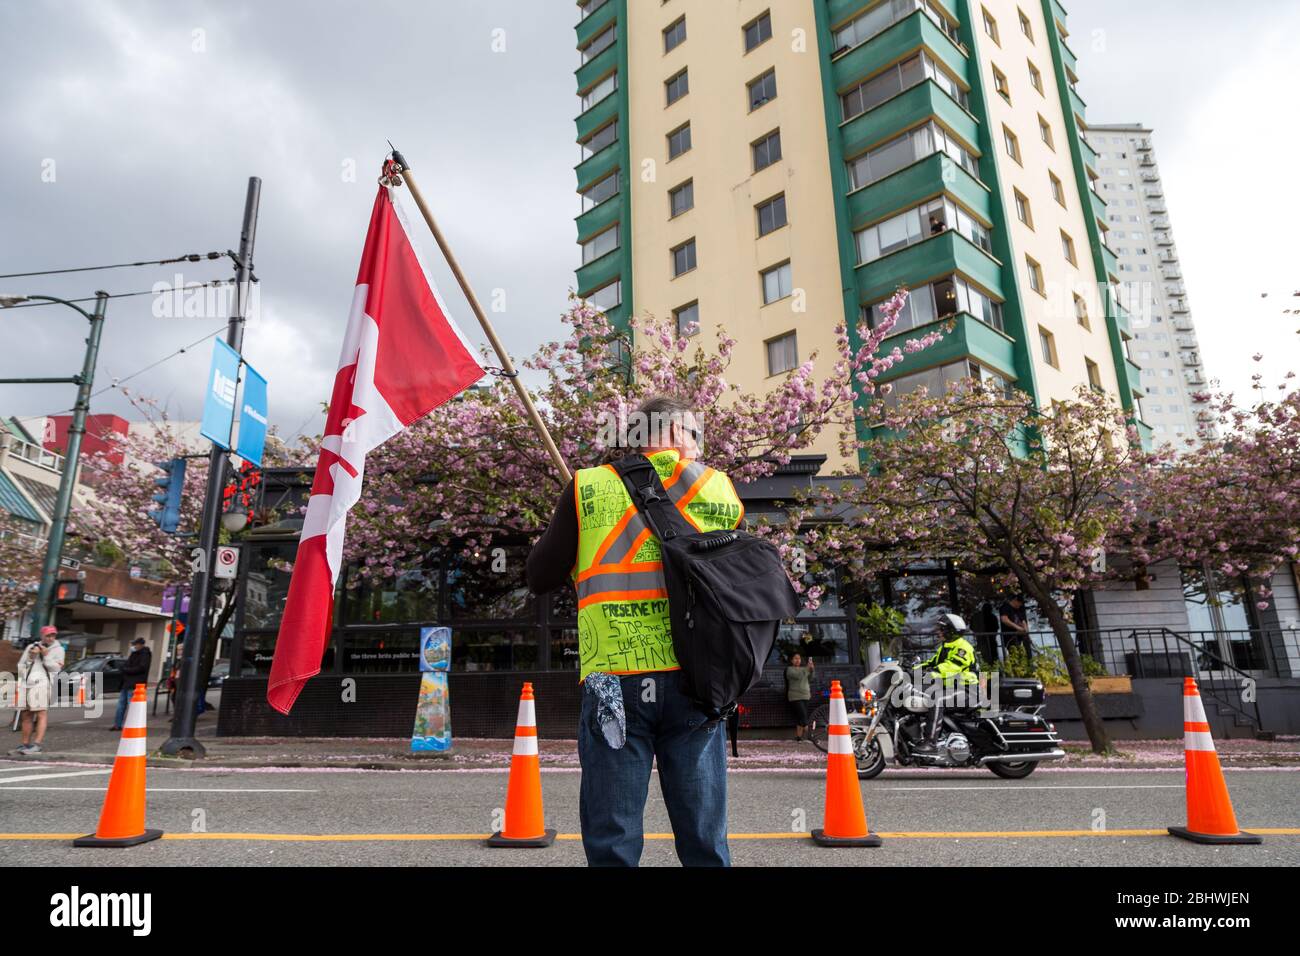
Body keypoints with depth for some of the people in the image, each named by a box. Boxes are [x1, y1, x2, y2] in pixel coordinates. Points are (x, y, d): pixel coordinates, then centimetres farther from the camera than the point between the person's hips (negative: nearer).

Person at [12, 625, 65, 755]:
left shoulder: (58, 649, 8)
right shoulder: (31, 647, 19)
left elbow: (56, 668, -1)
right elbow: (20, 666, 20)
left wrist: (46, 656, -10)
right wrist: (30, 658, 2)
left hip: (41, 683, -5)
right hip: (25, 684, 5)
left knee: (41, 714, -13)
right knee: (26, 716, 9)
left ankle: (37, 745, -17)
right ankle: (25, 744, 17)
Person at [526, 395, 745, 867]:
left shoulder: (588, 487, 5)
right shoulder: (719, 489, 8)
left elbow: (539, 578, 7)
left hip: (614, 678, -1)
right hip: (693, 678, 1)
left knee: (613, 843, 7)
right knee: (703, 838, 12)